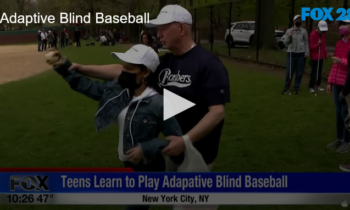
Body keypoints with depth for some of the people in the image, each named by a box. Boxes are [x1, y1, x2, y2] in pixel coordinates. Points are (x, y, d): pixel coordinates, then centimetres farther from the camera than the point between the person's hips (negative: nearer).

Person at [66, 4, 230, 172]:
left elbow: (217, 111, -24)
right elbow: (123, 71, 0)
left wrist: (186, 140, -32)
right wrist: (82, 69, -7)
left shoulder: (208, 63, -19)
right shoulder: (165, 62, 2)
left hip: (196, 154, -7)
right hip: (173, 146, 7)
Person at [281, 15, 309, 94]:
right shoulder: (289, 31, 4)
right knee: (289, 72, -1)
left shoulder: (304, 31, 4)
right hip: (291, 53, 0)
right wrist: (288, 37, -13)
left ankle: (296, 88, 14)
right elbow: (285, 43, 4)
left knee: (299, 72, 4)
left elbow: (306, 43, 3)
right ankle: (287, 88, 11)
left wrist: (306, 52, -5)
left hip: (301, 54, 0)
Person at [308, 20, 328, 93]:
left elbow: (324, 45, 16)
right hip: (315, 56, -7)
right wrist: (317, 44, -31)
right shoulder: (313, 34, -17)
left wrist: (326, 53, 14)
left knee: (319, 71, 12)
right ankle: (311, 87, 2)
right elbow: (311, 47, -15)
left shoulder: (323, 34, 7)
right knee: (314, 72, -5)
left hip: (321, 56, 7)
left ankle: (318, 86, 22)